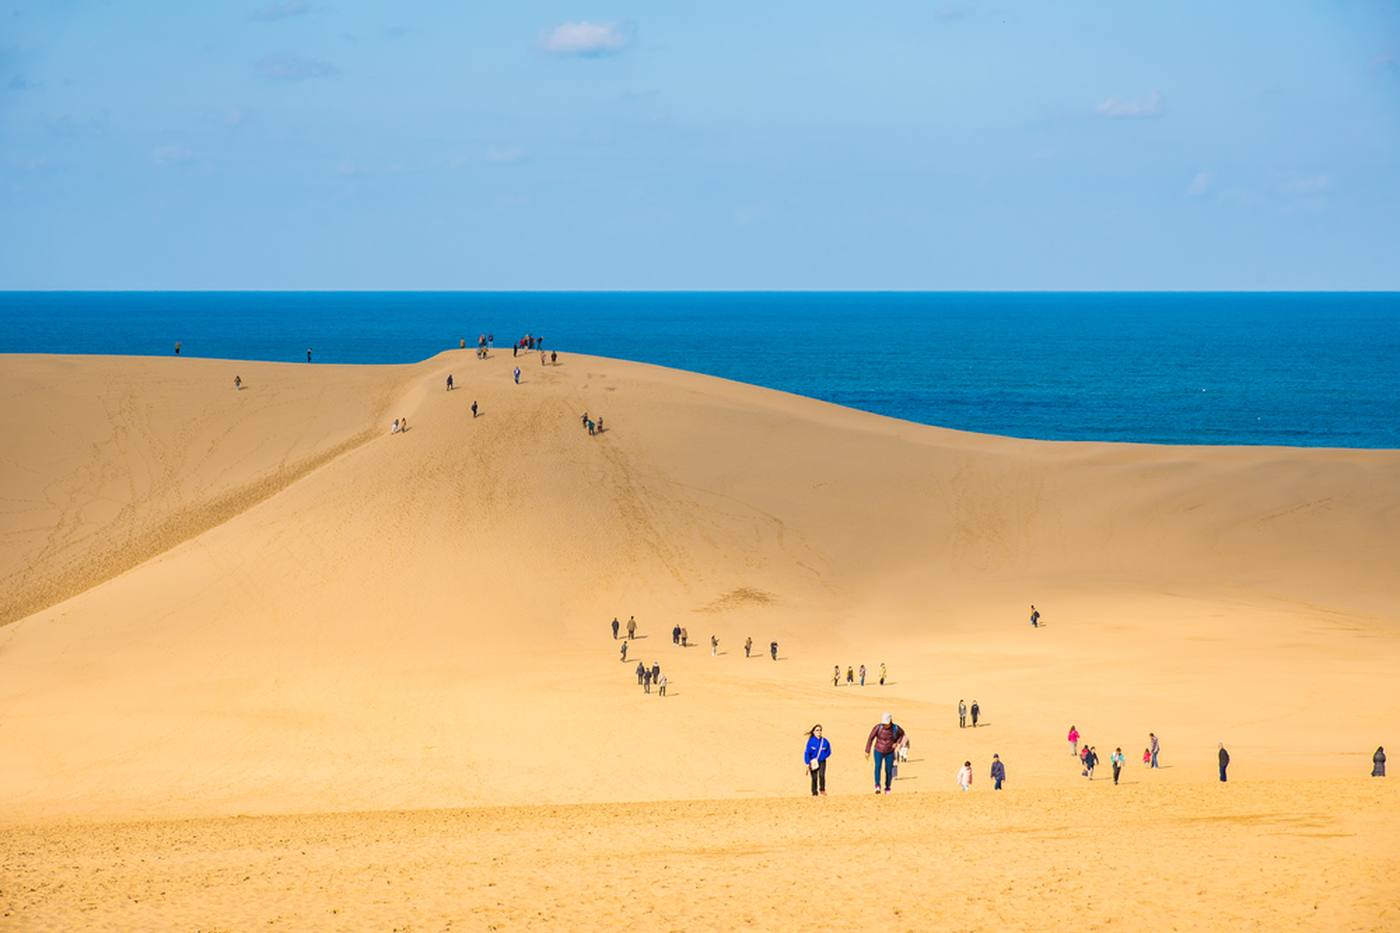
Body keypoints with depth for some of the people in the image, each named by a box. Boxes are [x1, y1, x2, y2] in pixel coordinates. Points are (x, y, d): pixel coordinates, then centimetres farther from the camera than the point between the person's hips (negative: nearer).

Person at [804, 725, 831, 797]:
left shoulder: (825, 742, -5)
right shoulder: (811, 741, -11)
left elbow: (828, 752, 8)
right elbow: (807, 753, -9)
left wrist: (822, 757, -5)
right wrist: (807, 764, -14)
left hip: (822, 762, 1)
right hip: (813, 763, -1)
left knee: (821, 775, -20)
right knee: (814, 778, 0)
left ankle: (822, 790, -3)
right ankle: (814, 793, 13)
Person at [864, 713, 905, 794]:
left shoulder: (896, 728, -15)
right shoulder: (878, 727, -20)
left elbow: (902, 733, 8)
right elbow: (871, 738, -13)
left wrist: (896, 743, -7)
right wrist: (867, 751, -13)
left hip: (890, 753, 1)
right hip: (879, 751, -1)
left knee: (889, 771, 0)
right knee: (878, 766, -24)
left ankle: (887, 788, 20)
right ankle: (877, 786, -34)